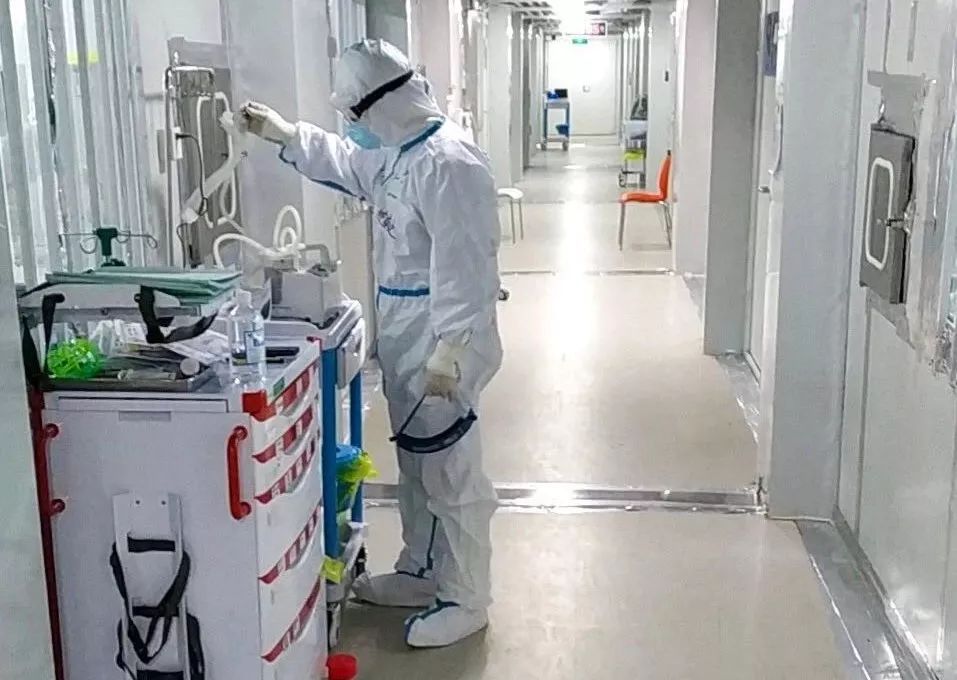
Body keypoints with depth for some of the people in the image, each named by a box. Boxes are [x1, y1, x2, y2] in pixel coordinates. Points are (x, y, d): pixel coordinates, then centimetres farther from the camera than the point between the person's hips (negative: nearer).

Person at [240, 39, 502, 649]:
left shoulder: (450, 162, -22)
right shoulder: (397, 152, 10)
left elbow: (464, 268, -26)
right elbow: (345, 163, 33)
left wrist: (449, 351, -28)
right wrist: (284, 134, 31)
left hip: (442, 344, -10)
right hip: (405, 337, 10)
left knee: (452, 473, 0)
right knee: (417, 464, 20)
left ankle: (466, 600, 14)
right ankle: (421, 572, 35)